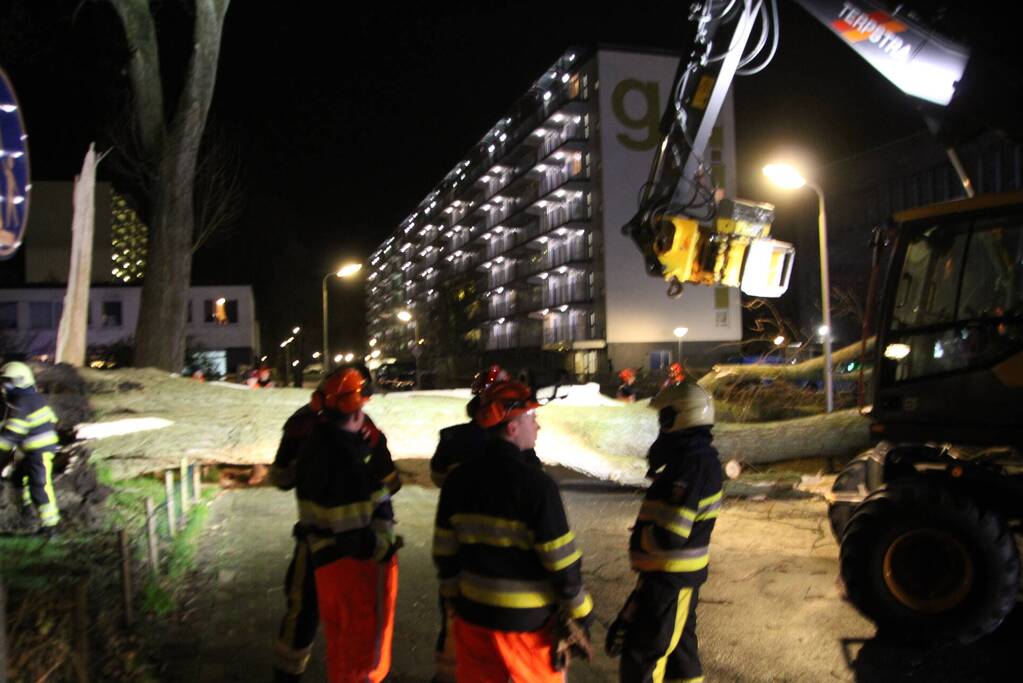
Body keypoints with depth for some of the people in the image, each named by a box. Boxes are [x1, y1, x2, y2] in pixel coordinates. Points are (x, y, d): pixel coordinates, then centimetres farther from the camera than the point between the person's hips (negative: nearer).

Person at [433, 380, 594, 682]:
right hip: (529, 623, -4)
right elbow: (562, 561, -17)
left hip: (473, 616, 5)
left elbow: (444, 552, 4)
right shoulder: (535, 483, -20)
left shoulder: (459, 479, -3)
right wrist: (579, 615, -4)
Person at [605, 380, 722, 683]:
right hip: (683, 571, 10)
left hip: (669, 577, -10)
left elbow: (670, 535, -29)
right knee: (678, 641, 24)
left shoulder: (692, 465, -25)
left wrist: (639, 538, -10)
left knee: (640, 651, -1)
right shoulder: (700, 457, 7)